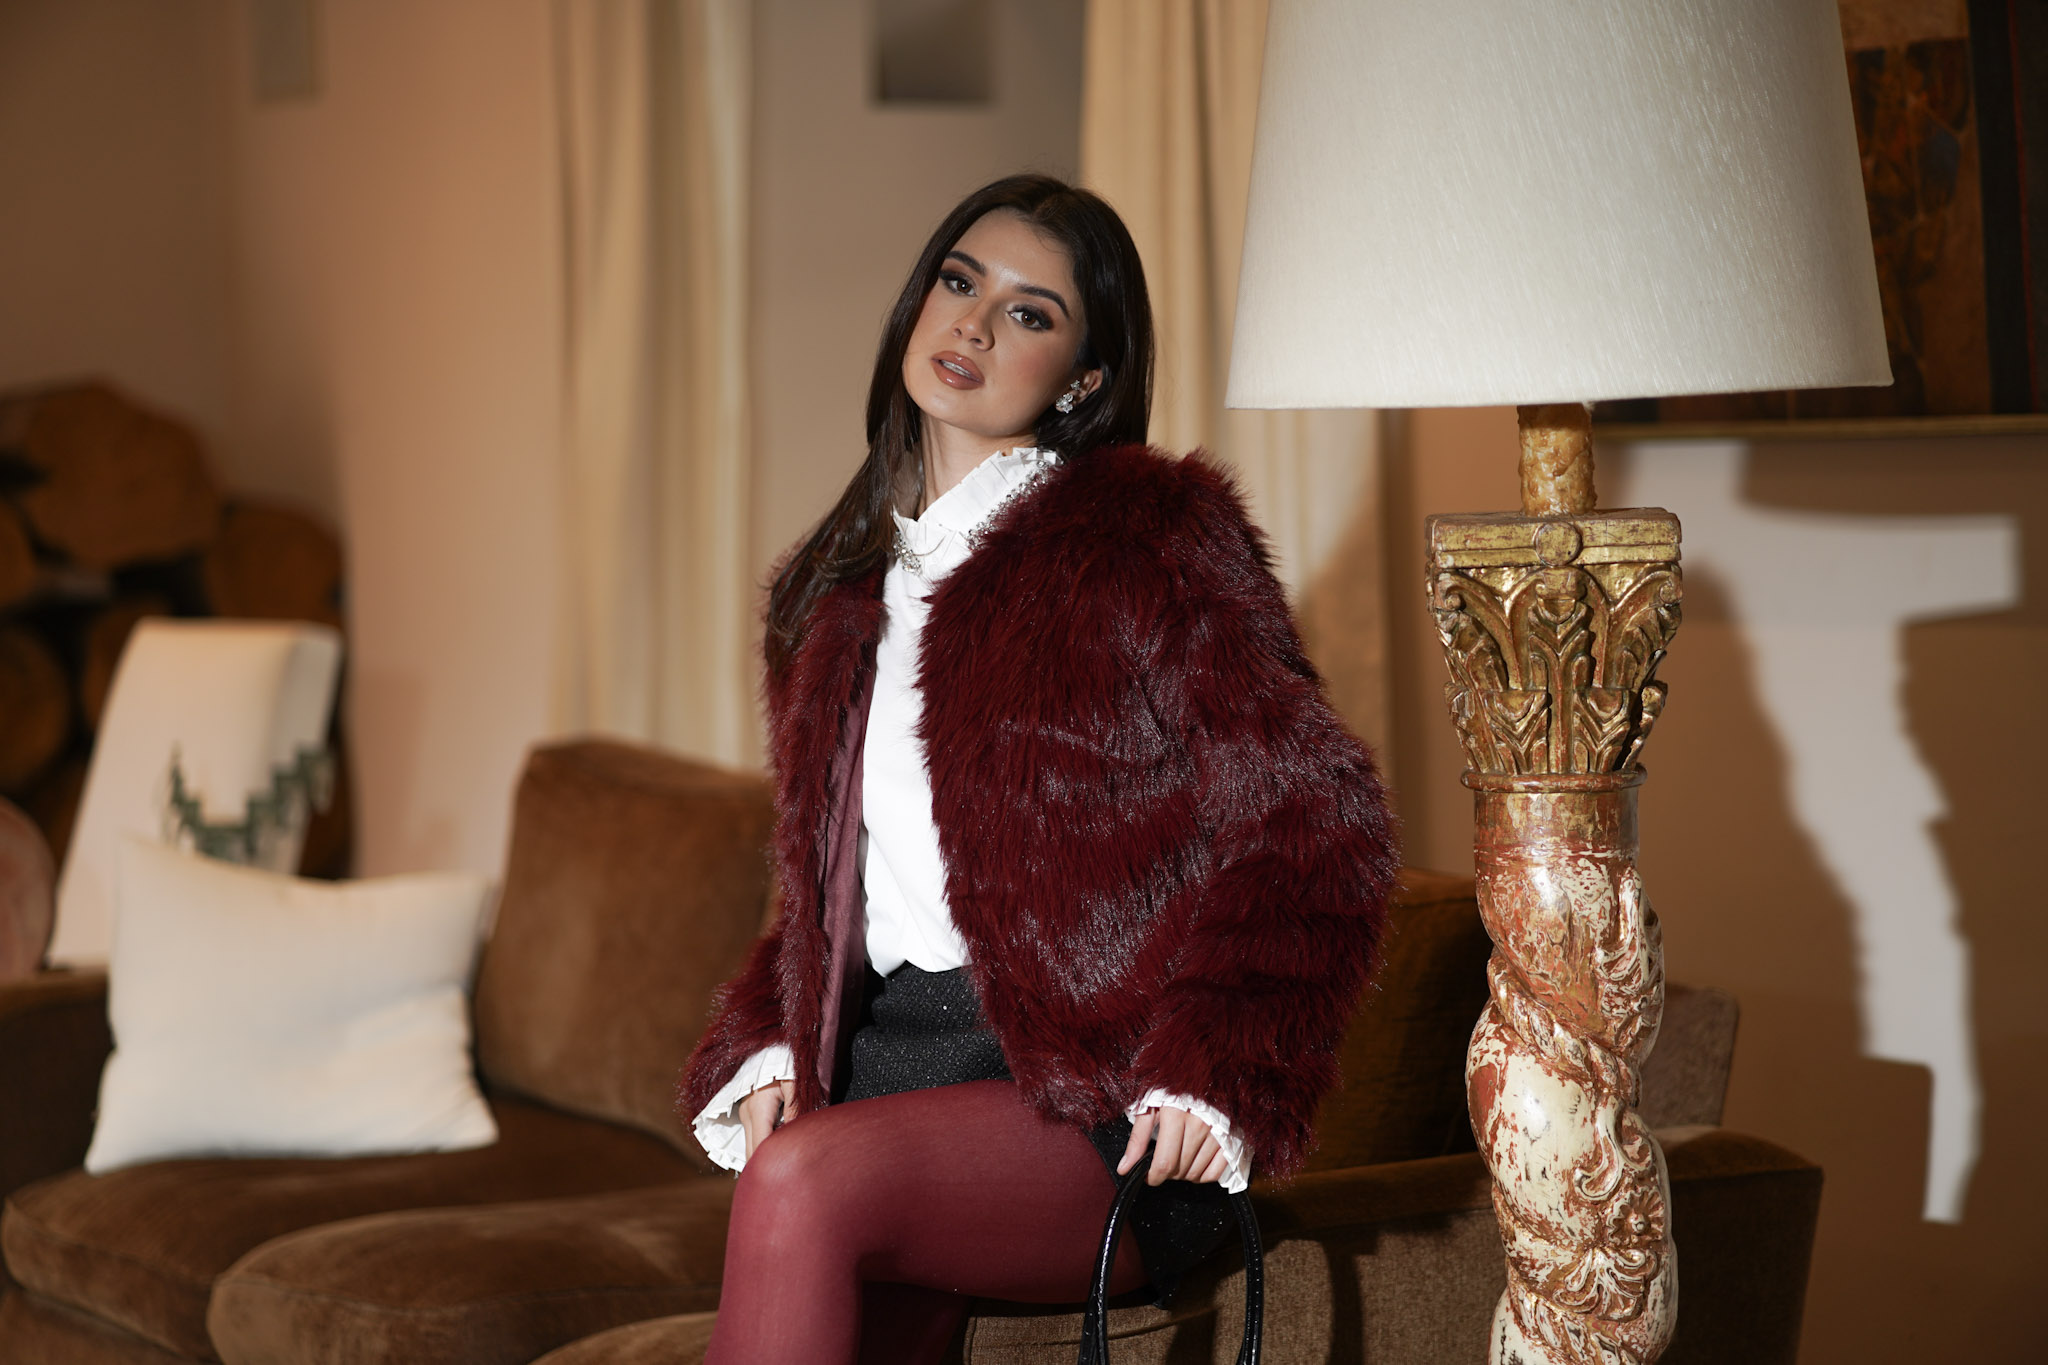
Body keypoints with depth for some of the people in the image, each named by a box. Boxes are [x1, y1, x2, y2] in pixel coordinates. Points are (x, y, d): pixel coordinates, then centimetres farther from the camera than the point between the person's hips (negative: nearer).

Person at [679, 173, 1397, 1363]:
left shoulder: (1151, 537, 1)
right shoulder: (845, 588, 20)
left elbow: (1313, 829, -3)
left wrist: (1213, 1072, -12)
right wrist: (770, 1045, 9)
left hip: (1090, 1100, -5)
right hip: (884, 1065, 5)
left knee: (803, 1183, -32)